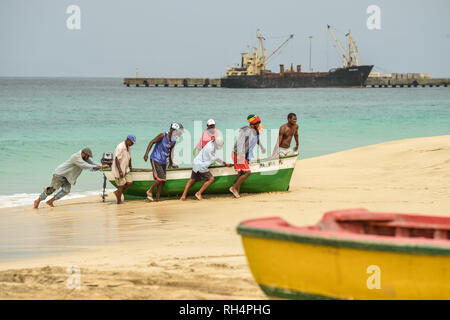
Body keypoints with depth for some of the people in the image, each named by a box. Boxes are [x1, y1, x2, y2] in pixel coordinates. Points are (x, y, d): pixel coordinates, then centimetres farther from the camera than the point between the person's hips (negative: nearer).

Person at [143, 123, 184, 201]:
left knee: (161, 181, 4)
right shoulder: (163, 136, -13)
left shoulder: (173, 141, 6)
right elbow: (152, 142, -11)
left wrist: (171, 164, 27)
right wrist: (146, 154, -20)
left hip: (163, 162, 7)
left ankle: (158, 198, 10)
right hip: (156, 160, -7)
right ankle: (150, 191, 1)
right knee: (160, 178, -16)